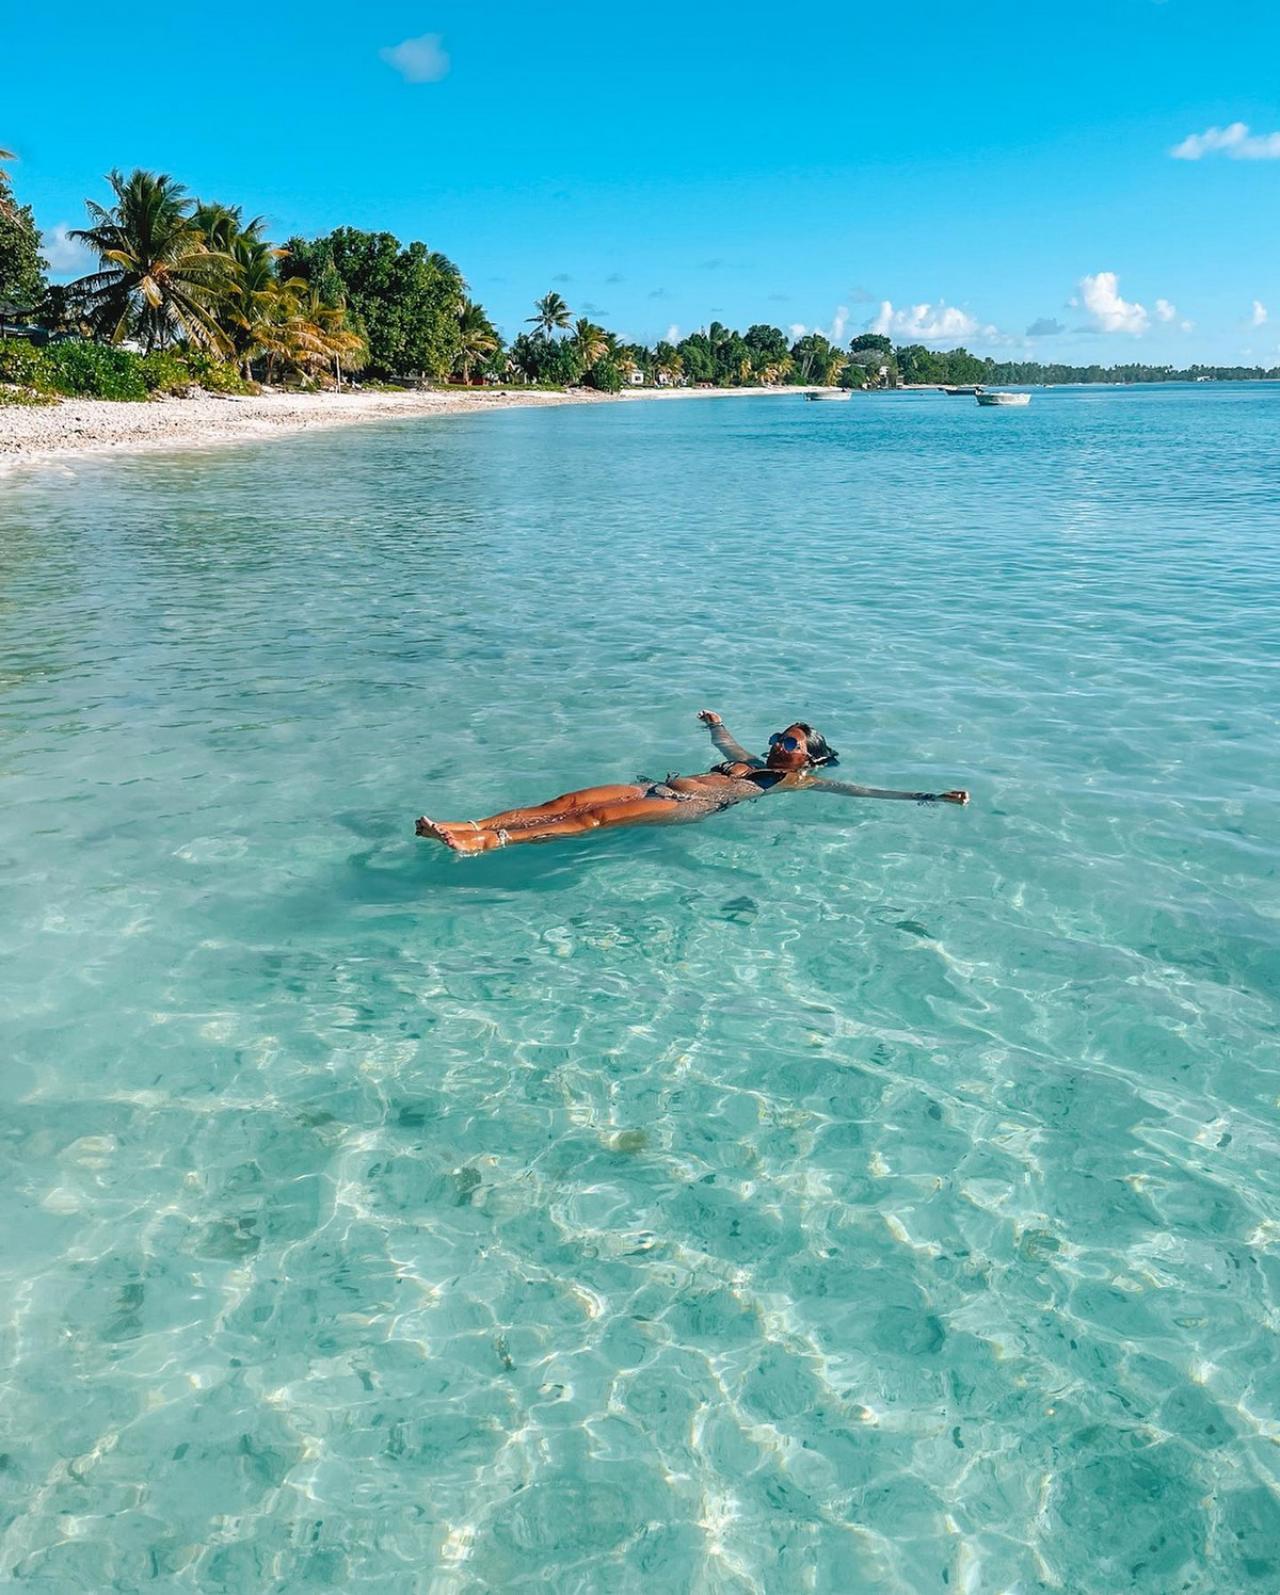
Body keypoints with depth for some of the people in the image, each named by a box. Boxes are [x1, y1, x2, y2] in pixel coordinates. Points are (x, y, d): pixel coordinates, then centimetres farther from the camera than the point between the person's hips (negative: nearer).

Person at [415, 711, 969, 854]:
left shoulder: (801, 782, 13)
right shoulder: (749, 762, 31)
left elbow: (861, 791, 9)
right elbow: (725, 742, 52)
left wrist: (932, 797, 5)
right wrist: (716, 724, 73)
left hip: (693, 806, -7)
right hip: (659, 788, 7)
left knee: (594, 817, -27)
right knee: (568, 800, -14)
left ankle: (492, 840, -39)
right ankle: (469, 826, -24)